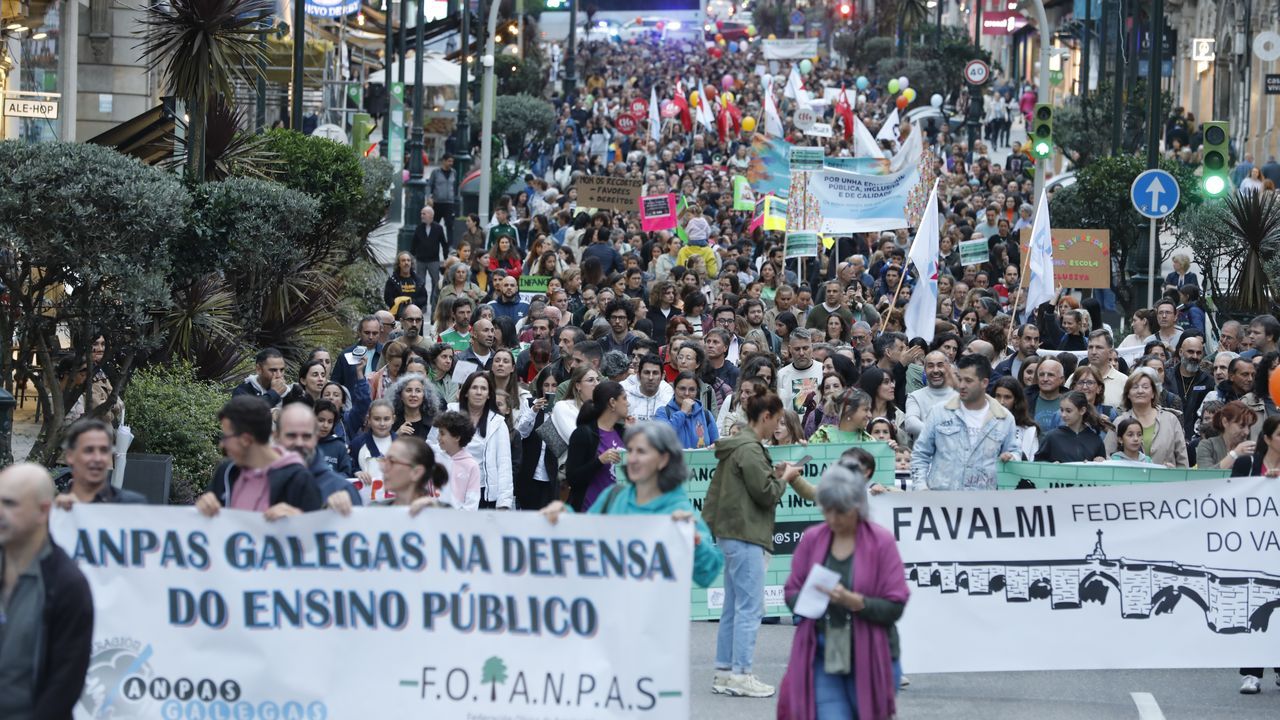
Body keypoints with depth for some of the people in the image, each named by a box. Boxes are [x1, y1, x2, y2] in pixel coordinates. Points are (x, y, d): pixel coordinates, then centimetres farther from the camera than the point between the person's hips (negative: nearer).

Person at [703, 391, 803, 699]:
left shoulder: (737, 445, 15)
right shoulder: (749, 449, -16)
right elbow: (765, 494, -16)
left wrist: (775, 474, 11)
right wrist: (784, 478, 0)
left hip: (731, 533, 11)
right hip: (746, 535, -11)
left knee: (734, 607, 13)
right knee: (750, 607, -7)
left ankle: (724, 672, 16)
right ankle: (740, 675, -7)